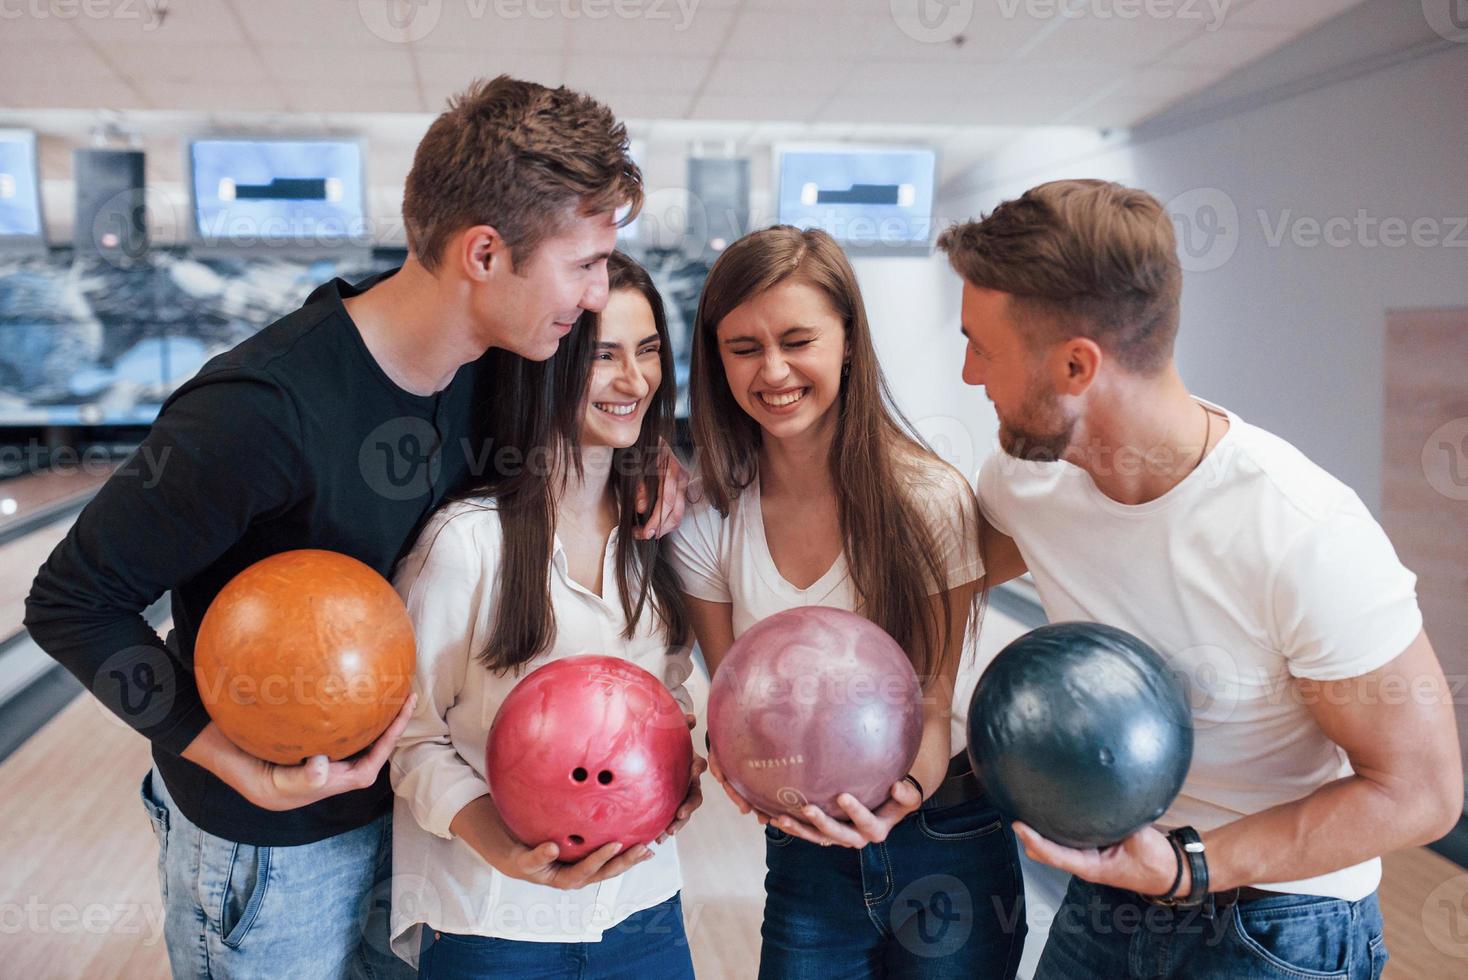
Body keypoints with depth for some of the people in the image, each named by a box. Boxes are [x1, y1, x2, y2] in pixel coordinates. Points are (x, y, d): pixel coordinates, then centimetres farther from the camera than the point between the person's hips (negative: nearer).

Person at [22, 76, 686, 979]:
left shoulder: (490, 362, -11)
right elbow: (73, 602, -20)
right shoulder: (264, 413, -31)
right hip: (271, 843, -6)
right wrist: (250, 770, -26)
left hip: (411, 793, 6)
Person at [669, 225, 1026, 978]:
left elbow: (934, 703, -11)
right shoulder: (705, 522, -9)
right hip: (804, 853, 2)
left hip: (945, 839, -1)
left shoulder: (930, 500, -16)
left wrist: (904, 791, -31)